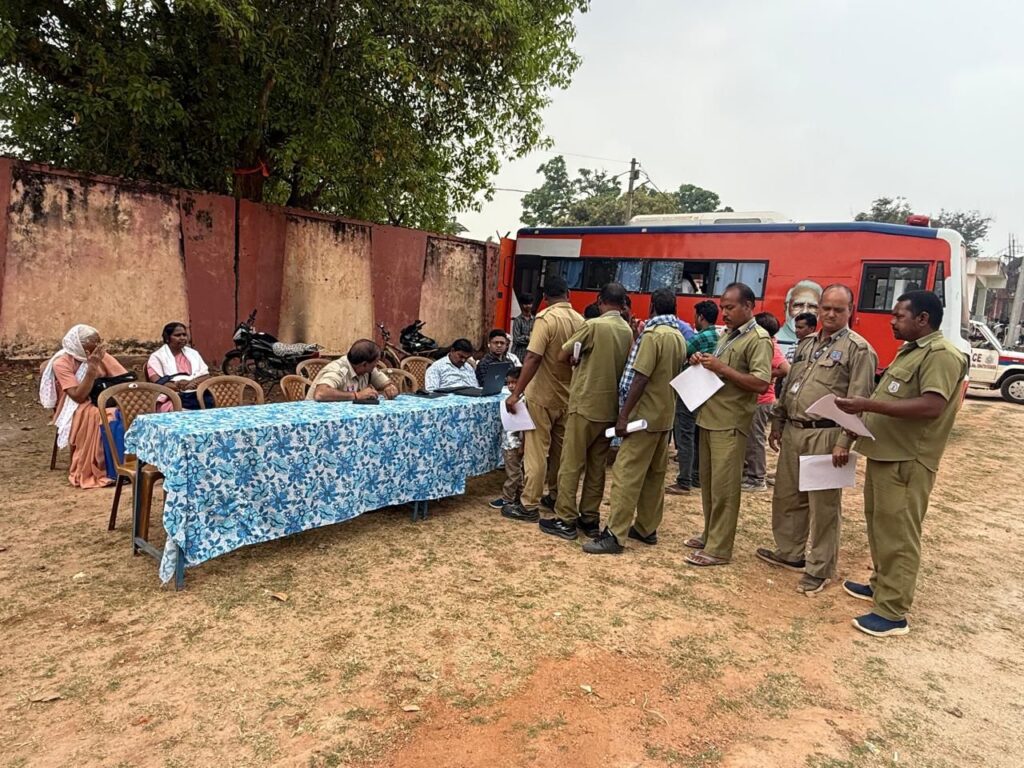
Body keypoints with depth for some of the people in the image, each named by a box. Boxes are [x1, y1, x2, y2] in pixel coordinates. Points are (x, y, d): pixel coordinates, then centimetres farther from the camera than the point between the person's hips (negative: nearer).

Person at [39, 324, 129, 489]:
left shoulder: (101, 356, 0)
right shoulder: (61, 363, -13)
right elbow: (79, 396, -23)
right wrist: (92, 368, -27)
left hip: (102, 401, 4)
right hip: (75, 409, -4)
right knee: (97, 415, -37)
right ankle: (100, 470, -29)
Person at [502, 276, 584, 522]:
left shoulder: (546, 318, -16)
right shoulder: (580, 320, 3)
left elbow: (533, 358, -23)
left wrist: (516, 393, -20)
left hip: (542, 396, -6)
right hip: (566, 396, 6)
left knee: (536, 451, -2)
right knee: (559, 450, 16)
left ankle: (529, 506, 3)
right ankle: (556, 497, 27)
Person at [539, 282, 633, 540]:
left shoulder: (594, 325, -13)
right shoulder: (628, 331, 6)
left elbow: (563, 356, -7)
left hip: (586, 405, -6)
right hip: (610, 408, 6)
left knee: (571, 465, 1)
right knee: (597, 467, 12)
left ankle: (565, 521, 5)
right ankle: (590, 519, 19)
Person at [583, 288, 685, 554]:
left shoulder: (653, 334, -16)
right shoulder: (679, 337, 10)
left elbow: (640, 379, -21)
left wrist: (623, 415, -19)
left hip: (645, 414, -9)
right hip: (665, 414, 9)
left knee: (626, 474, -8)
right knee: (655, 475, 13)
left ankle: (615, 535, -7)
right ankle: (647, 528, 21)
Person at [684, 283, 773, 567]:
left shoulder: (759, 339, -10)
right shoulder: (728, 336, 17)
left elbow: (761, 383, -19)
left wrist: (721, 368, -20)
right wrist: (703, 363, 3)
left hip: (730, 424, -8)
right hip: (709, 418, 9)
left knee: (723, 488, -3)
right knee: (708, 483, 15)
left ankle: (719, 549, 4)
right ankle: (710, 535, 27)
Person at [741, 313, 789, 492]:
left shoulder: (771, 346, -15)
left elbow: (786, 370, -27)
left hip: (761, 401, -9)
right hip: (754, 399, 9)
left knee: (755, 439, -2)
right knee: (749, 439, 16)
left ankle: (757, 480, 7)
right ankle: (748, 473, 27)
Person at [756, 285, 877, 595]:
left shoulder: (858, 349, -7)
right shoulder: (806, 343, 16)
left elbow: (858, 401, -13)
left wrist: (845, 442, -19)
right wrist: (777, 424, 18)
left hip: (825, 435, -7)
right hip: (793, 431, 7)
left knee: (823, 505, 1)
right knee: (786, 496, 15)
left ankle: (819, 569, 13)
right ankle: (790, 552, 32)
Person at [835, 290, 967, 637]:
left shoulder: (941, 354, -16)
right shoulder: (911, 350, 16)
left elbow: (931, 406, -28)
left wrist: (868, 405, -30)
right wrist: (865, 408, 11)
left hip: (906, 461, -10)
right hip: (884, 454, 10)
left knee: (897, 535, -4)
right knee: (879, 527, 20)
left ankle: (892, 613, 4)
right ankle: (880, 584, 35)